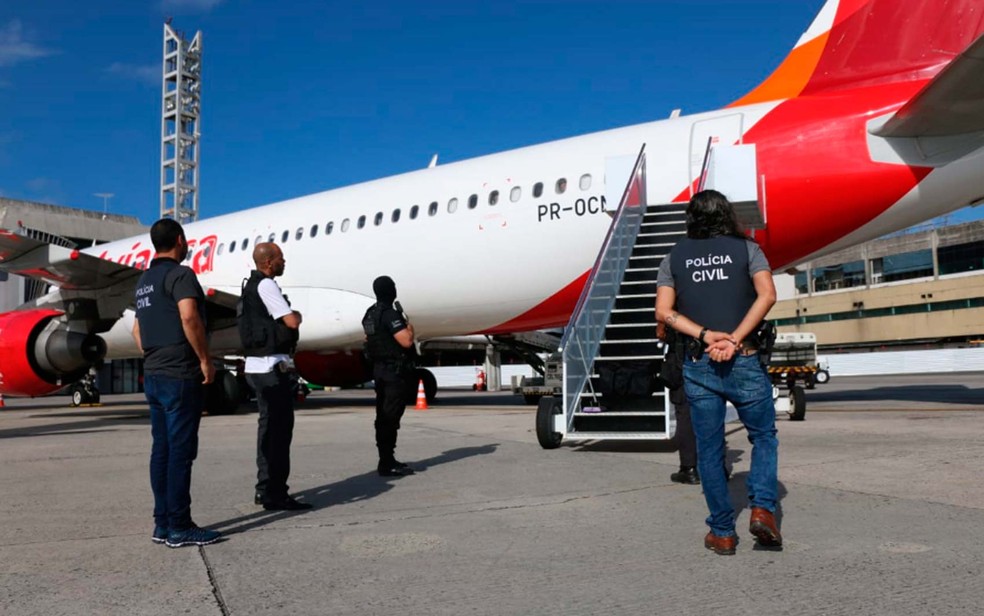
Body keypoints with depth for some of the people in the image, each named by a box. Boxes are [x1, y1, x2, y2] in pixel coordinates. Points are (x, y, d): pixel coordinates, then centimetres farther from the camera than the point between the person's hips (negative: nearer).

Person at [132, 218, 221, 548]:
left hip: (154, 375, 9)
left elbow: (137, 329, 25)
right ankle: (179, 527, -1)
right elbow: (189, 317, -25)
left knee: (161, 450, 11)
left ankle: (163, 523, 17)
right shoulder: (180, 274, -11)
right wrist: (205, 359, -17)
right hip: (180, 376, -9)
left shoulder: (145, 280, 18)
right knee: (180, 451, -5)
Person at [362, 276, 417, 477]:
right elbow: (406, 341, -24)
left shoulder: (370, 314, 11)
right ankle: (387, 464, -7)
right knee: (390, 417, -8)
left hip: (379, 370, 9)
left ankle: (386, 460, 21)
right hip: (396, 371, -9)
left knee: (383, 416, 13)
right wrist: (410, 328, -4)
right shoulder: (390, 314, -17)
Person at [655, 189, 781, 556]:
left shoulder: (674, 257, 9)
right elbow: (767, 295, -11)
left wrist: (705, 336, -10)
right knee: (763, 437, 18)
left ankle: (722, 533, 15)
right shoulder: (746, 248, 5)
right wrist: (734, 339, -15)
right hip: (745, 362, -1)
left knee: (709, 451, 10)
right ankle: (762, 508, 2)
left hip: (698, 367, 1)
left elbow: (664, 311, -3)